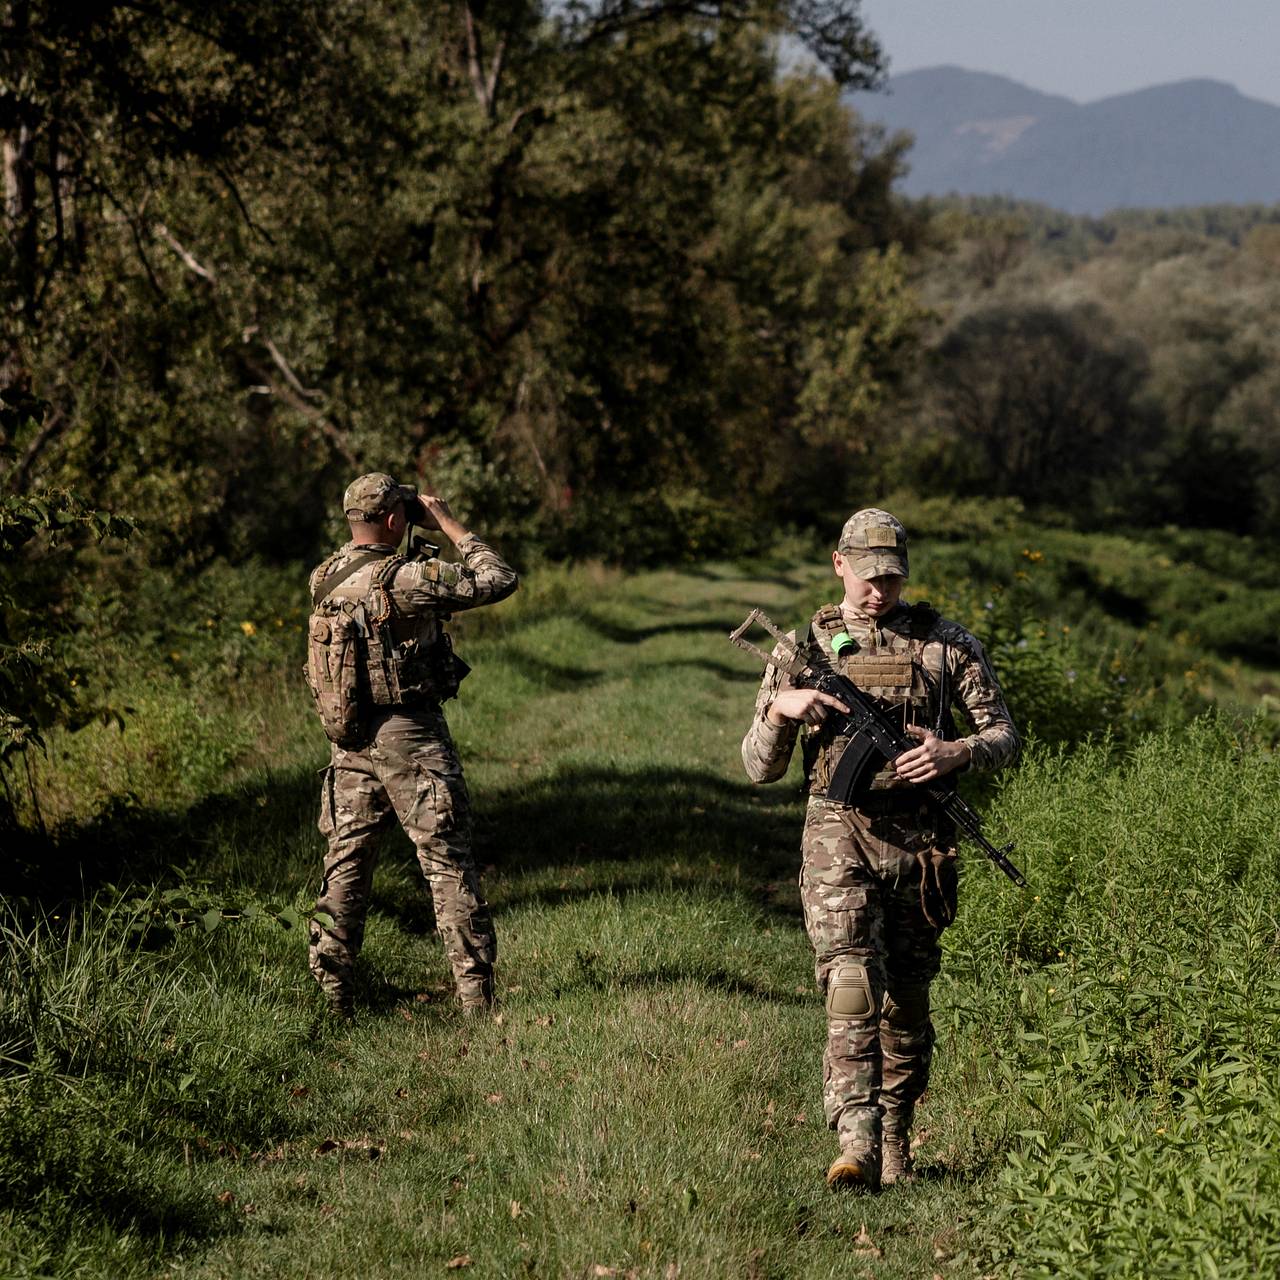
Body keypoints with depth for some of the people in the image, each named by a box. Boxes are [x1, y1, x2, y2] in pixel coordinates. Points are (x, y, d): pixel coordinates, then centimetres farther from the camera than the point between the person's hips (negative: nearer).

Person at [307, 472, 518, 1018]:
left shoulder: (325, 578, 2)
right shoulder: (406, 579, -19)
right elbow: (499, 580, -15)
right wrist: (449, 524, -6)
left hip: (349, 738, 6)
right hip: (410, 737, -6)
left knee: (345, 865, 12)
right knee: (449, 865, 1)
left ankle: (330, 992, 13)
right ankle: (476, 998, 2)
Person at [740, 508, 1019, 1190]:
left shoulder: (945, 643, 6)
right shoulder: (803, 647, 7)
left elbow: (1004, 732, 7)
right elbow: (760, 768, 8)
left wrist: (957, 753, -13)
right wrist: (780, 708, -12)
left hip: (919, 839, 1)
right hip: (838, 835, -1)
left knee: (907, 997, 9)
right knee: (851, 983, -17)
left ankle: (895, 1146, 23)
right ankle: (856, 1149, -25)